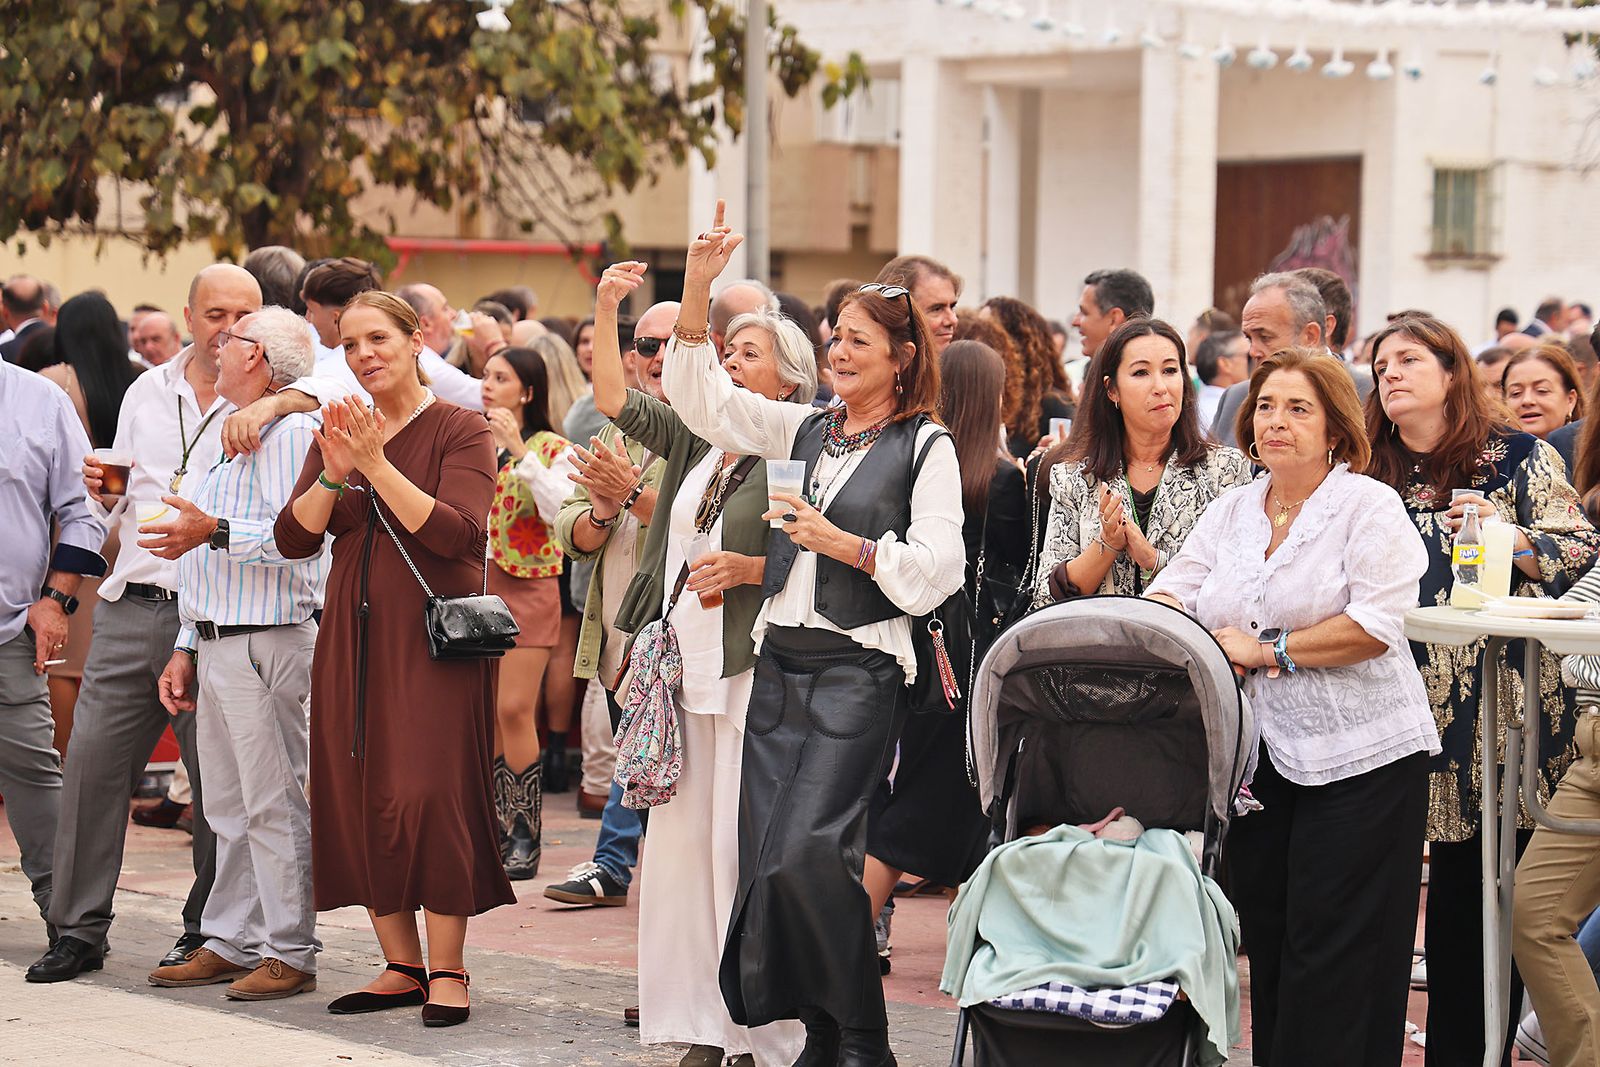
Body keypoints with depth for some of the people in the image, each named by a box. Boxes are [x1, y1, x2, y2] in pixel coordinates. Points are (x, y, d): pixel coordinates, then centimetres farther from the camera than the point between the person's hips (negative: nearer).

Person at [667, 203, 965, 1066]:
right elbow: (705, 404, 11)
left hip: (860, 670, -7)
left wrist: (845, 544, -16)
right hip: (780, 662, 7)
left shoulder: (925, 446, -2)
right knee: (764, 856, 3)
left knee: (807, 851, -17)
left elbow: (935, 569, -8)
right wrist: (696, 293, 2)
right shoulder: (805, 430, 15)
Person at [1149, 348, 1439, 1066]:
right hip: (1255, 757, 6)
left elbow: (1376, 625, -15)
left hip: (1360, 759, -6)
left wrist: (1267, 649, -12)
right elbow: (1166, 597, 9)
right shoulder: (1230, 513, 15)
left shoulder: (1370, 507, -4)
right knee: (1267, 945, 8)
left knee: (1333, 953, -5)